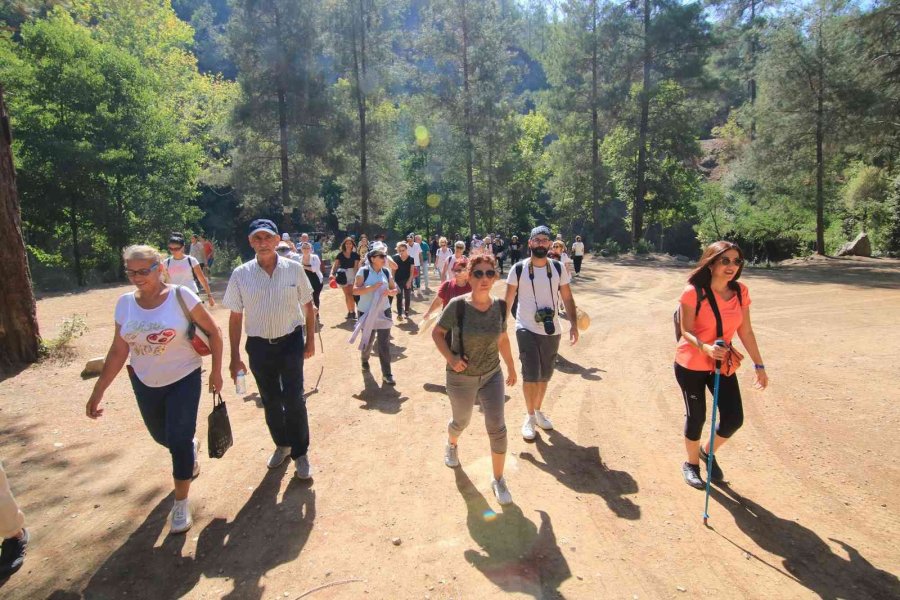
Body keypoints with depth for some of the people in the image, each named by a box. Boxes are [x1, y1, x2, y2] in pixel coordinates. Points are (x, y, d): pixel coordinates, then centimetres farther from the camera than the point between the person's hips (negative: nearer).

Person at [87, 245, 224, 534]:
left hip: (183, 380, -4)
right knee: (162, 437, 21)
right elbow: (118, 351, 0)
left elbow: (213, 331, -9)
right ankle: (191, 446, 57)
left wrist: (216, 370, -10)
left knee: (179, 441, -5)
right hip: (145, 383, 5)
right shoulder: (125, 303, -6)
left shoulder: (181, 296, -18)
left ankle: (181, 504, 15)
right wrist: (98, 391, 0)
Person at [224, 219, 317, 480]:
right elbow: (235, 316, -1)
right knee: (271, 401, 16)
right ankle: (282, 444, 38)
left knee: (294, 400, -2)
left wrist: (310, 340, 4)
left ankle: (300, 453, 16)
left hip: (290, 342, -2)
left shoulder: (294, 269, -8)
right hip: (259, 346, 2)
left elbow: (308, 305, 2)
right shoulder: (241, 274, -7)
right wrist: (235, 357, 0)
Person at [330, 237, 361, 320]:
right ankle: (349, 312, 19)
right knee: (346, 294, 9)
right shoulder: (340, 254, 2)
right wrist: (332, 273, -18)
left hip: (352, 275, -2)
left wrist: (356, 275, -18)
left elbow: (356, 266, -6)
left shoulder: (355, 255, -1)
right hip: (343, 275, 2)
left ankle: (352, 312, 0)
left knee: (350, 294, -9)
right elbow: (335, 264, -3)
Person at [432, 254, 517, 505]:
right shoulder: (457, 305, -21)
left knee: (497, 429, -3)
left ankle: (498, 479, 20)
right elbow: (437, 333, -8)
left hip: (492, 375, 2)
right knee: (461, 422, 21)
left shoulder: (499, 306, -10)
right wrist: (450, 357, -22)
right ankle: (451, 445, 57)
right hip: (461, 378, -2)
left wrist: (511, 367, 15)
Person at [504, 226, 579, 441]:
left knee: (545, 375, 14)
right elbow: (508, 299, -1)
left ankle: (538, 411, 36)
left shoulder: (558, 269, 1)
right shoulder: (518, 269, -6)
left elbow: (567, 298, 6)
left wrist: (574, 324, -3)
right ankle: (530, 417, 11)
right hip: (526, 329, -3)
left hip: (551, 330, 3)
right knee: (531, 375, -9)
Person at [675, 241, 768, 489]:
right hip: (691, 366, -4)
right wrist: (705, 347, -38)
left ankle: (708, 452, 33)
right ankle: (691, 463, 34)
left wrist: (759, 365, 5)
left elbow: (746, 332, 3)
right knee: (696, 417, 8)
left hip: (723, 364, 5)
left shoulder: (740, 292, -4)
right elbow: (686, 331, -19)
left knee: (734, 419, 2)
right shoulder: (694, 292, -19)